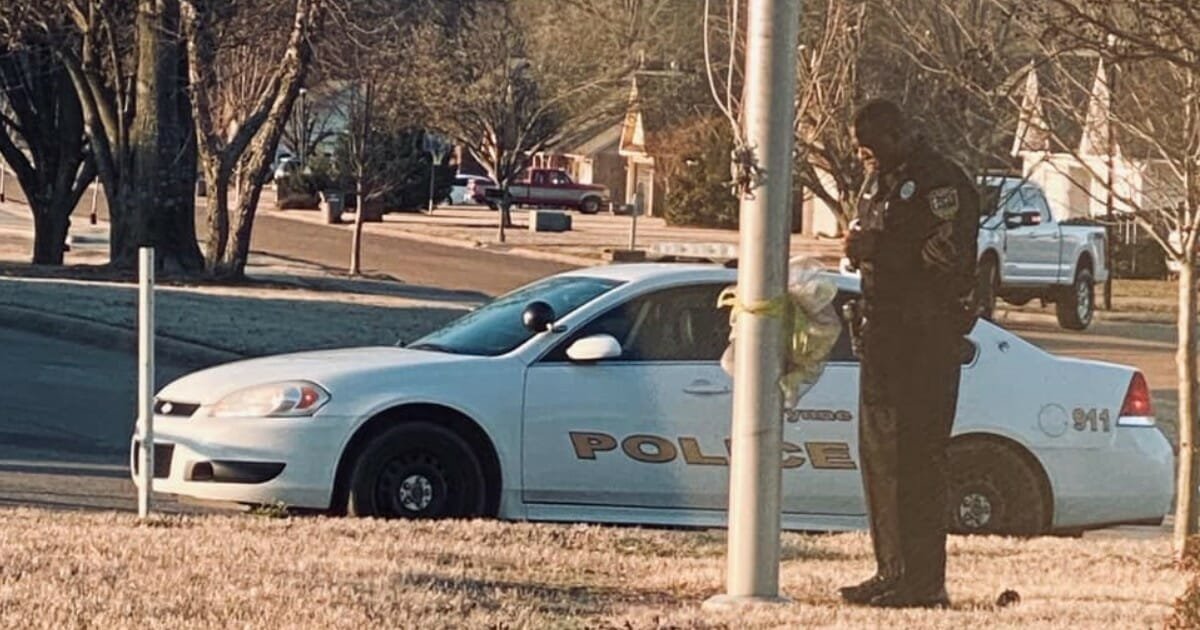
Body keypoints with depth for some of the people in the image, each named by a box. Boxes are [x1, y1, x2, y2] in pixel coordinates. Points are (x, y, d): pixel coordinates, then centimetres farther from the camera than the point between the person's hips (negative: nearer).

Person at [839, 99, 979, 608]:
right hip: (883, 331, 10)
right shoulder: (879, 181, 18)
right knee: (878, 451, 11)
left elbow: (946, 256, -22)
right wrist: (858, 247, 10)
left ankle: (925, 581, -10)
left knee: (916, 456, -11)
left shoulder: (940, 183, -11)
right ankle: (892, 572, 17)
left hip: (926, 335, -10)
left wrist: (876, 249, -20)